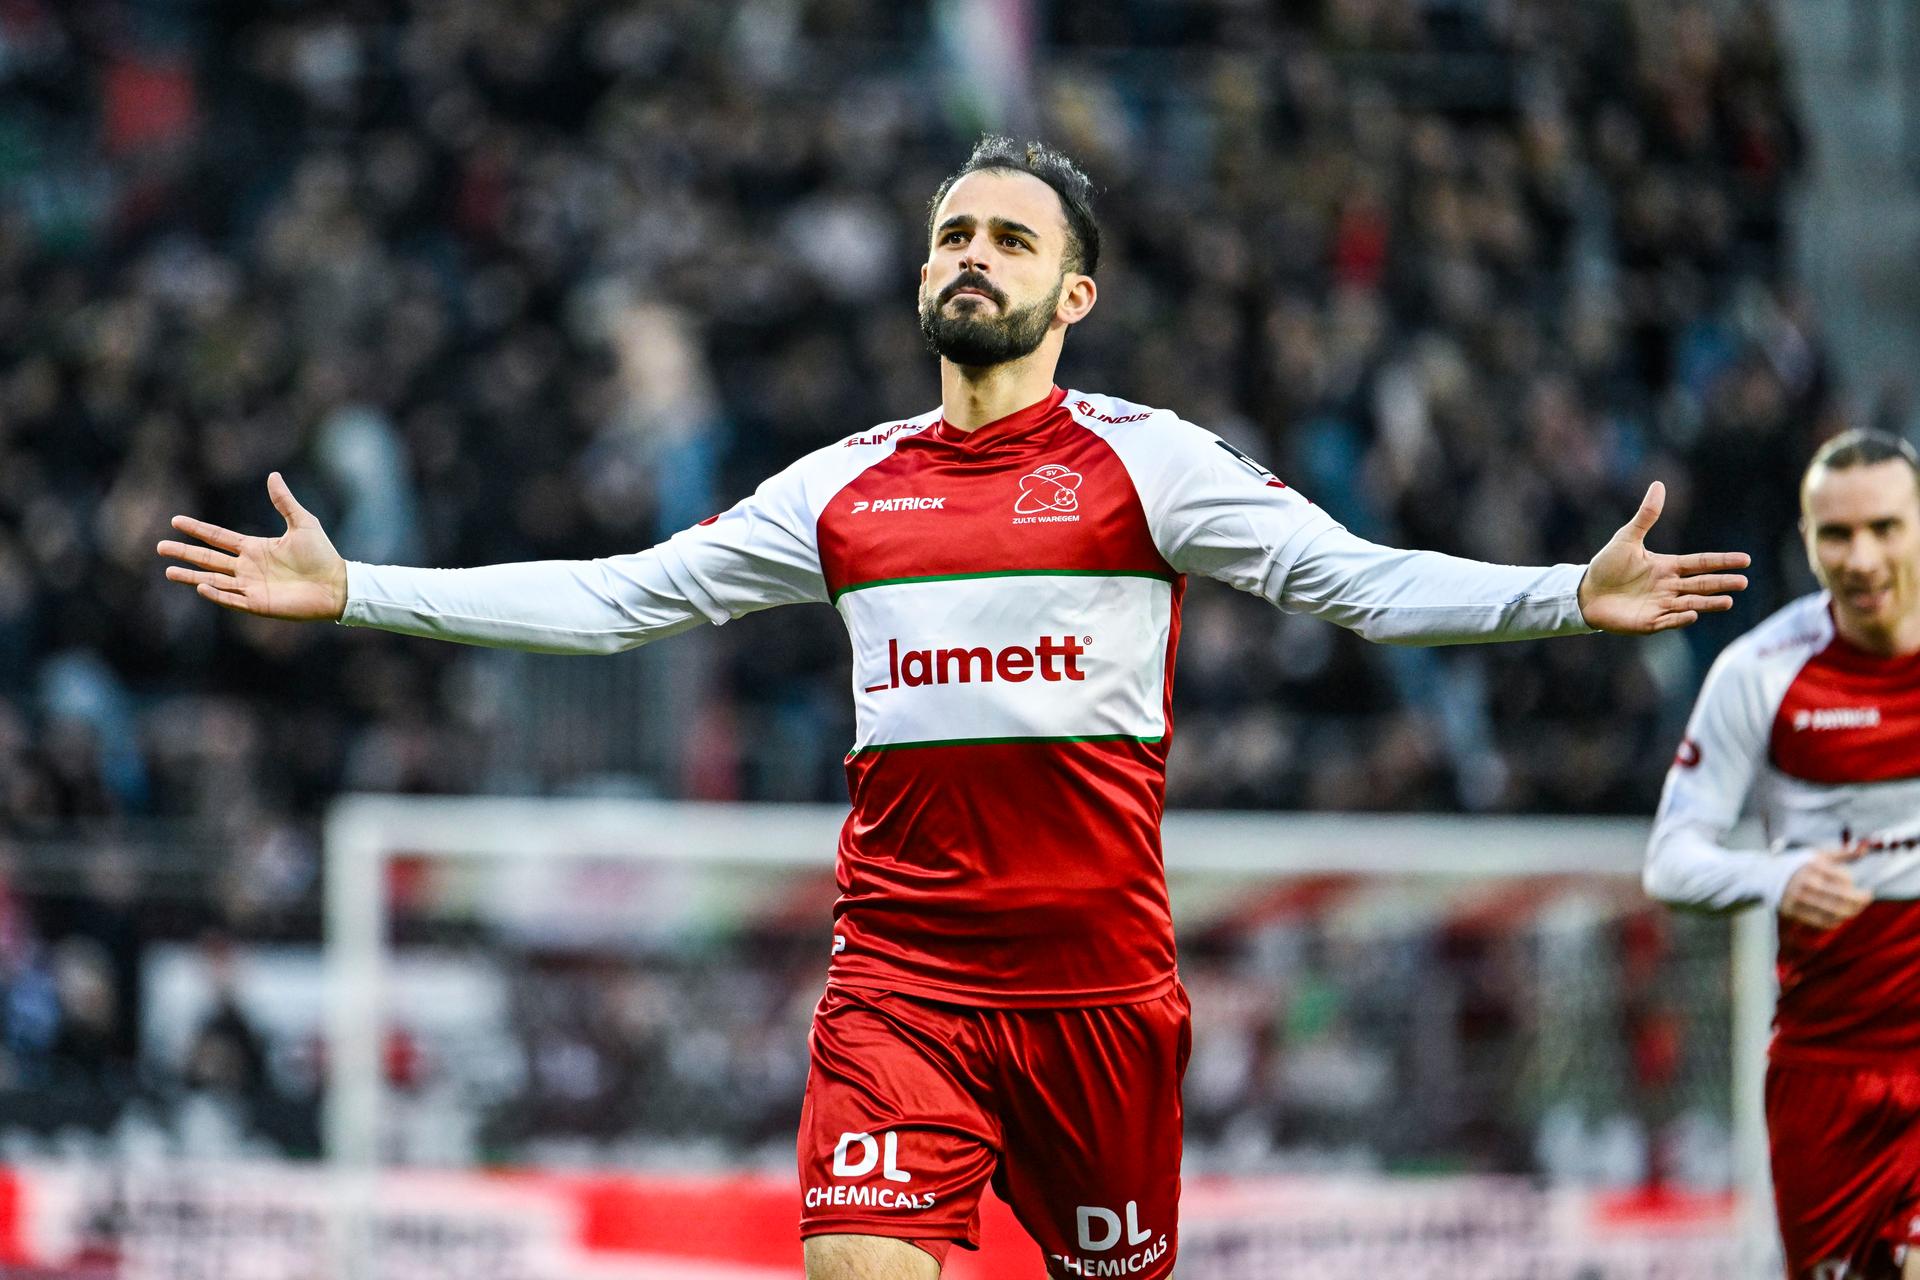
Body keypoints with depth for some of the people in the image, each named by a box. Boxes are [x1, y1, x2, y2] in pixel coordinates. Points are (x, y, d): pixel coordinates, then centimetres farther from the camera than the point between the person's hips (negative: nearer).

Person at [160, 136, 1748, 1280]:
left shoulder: (1143, 459, 2)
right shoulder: (844, 486, 11)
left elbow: (1356, 577, -5)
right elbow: (615, 596, 15)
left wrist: (1573, 597, -20)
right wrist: (352, 590, 11)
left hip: (1097, 982, -2)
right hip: (900, 980, 2)